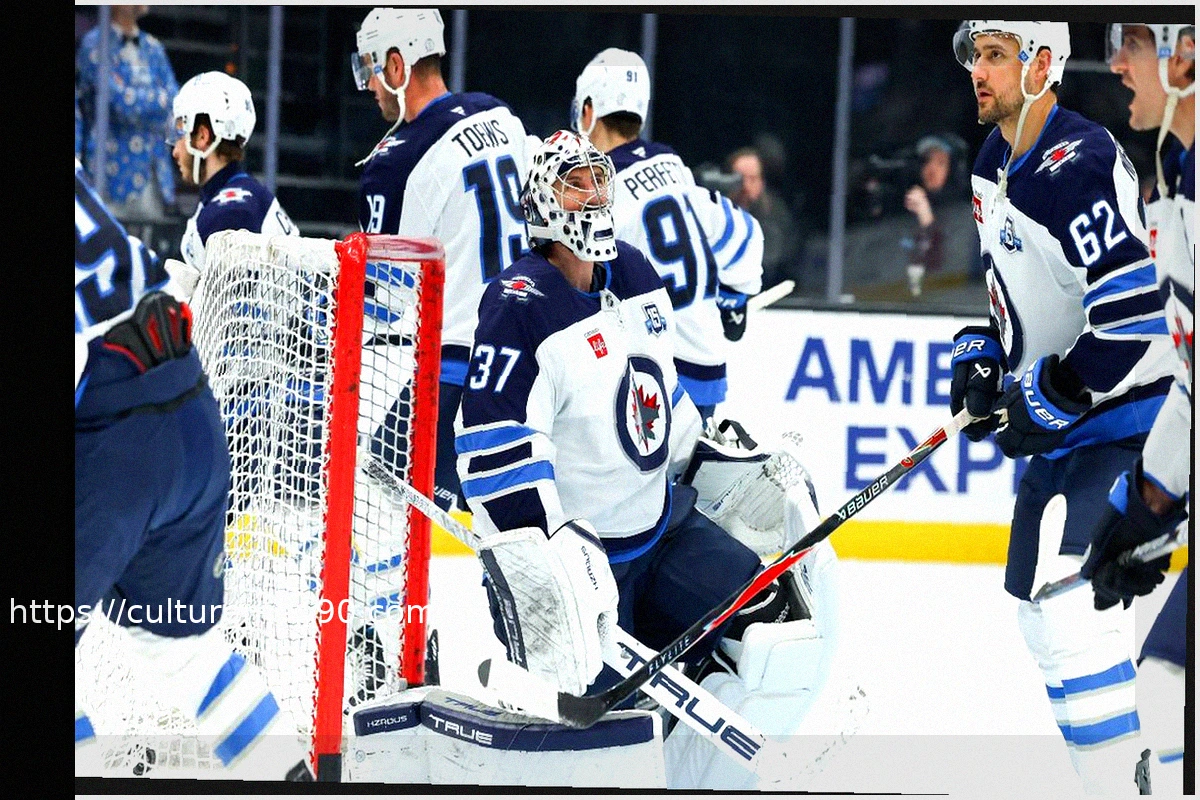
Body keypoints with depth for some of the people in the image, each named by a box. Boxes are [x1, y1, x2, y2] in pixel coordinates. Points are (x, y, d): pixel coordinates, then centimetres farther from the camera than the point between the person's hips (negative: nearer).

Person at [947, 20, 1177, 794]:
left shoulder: (1078, 166, -24)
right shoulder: (996, 163, 8)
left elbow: (1139, 314, -30)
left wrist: (1050, 398, -22)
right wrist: (982, 358, 9)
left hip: (1124, 411, -11)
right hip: (1061, 424, 11)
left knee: (1068, 597, -19)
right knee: (1035, 591, 18)